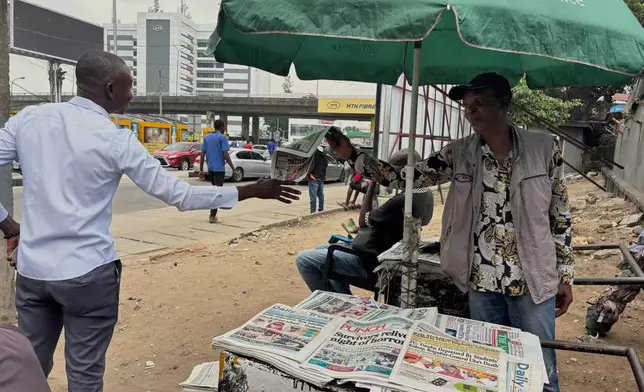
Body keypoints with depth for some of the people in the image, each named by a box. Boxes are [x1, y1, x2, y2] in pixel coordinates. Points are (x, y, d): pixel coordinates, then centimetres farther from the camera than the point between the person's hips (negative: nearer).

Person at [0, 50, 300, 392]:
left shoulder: (29, 117, 1)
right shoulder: (115, 140, -13)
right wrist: (254, 191, -9)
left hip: (31, 269, 5)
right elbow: (178, 194, -13)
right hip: (87, 274, -5)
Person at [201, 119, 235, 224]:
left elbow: (202, 154, 7)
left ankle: (213, 214, 21)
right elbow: (226, 155, -16)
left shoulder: (207, 137, 9)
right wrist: (233, 167, -8)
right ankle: (212, 216, -5)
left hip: (210, 168, 7)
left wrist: (201, 168, 10)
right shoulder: (222, 137, -10)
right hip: (219, 168, -7)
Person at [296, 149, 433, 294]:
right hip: (381, 253, 11)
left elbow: (363, 221, -17)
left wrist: (372, 183, -15)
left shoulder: (402, 201, -29)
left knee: (303, 260, -9)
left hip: (368, 260, -11)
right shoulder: (425, 193, 3)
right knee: (321, 250, 23)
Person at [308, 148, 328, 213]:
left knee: (313, 196, -5)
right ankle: (321, 210, 21)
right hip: (321, 178, 7)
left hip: (314, 178, -7)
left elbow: (312, 164, -24)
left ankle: (313, 212, -5)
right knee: (321, 195, 15)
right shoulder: (323, 154, 9)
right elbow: (326, 164, 16)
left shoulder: (314, 153, -14)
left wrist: (310, 173, -14)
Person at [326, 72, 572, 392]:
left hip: (533, 281, -1)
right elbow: (405, 178, -3)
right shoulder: (459, 154, -2)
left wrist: (565, 275, 2)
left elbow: (560, 215, 1)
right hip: (481, 282, 2)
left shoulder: (545, 149, -5)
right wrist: (353, 155, -11)